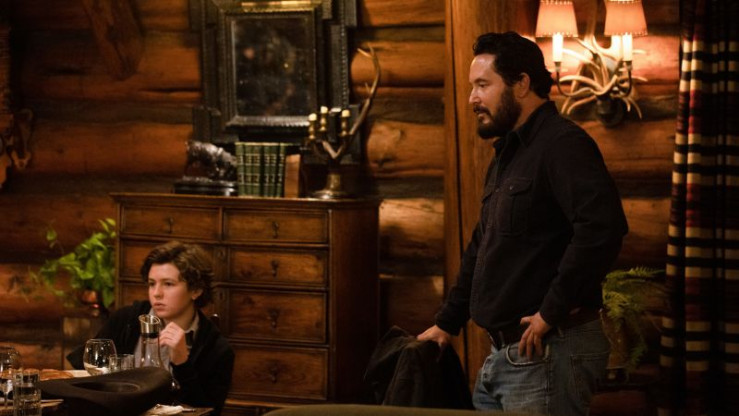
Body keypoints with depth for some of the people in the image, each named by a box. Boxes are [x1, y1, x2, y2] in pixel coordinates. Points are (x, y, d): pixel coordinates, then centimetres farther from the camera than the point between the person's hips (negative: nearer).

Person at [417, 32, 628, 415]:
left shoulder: (562, 145, -13)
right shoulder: (507, 154, 20)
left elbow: (602, 226, -29)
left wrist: (552, 312, -24)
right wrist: (447, 323, 26)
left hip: (548, 352, -10)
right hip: (503, 354, 10)